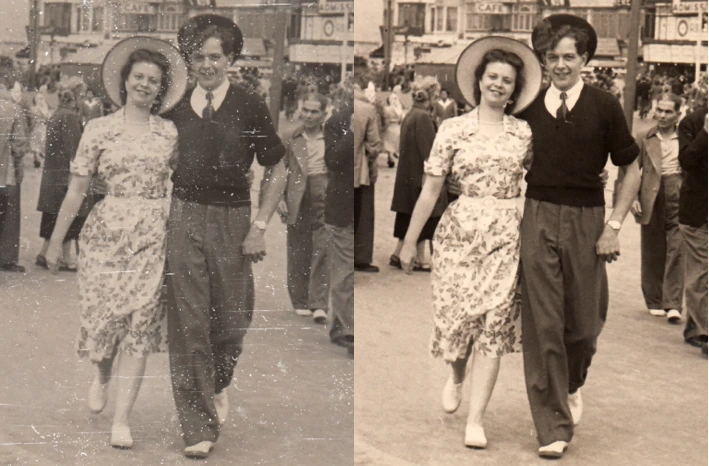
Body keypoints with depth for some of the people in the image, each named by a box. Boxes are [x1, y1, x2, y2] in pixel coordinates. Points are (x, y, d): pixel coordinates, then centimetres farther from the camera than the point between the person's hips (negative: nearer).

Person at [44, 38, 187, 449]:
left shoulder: (169, 133, 7)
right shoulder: (100, 129, 4)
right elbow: (77, 189, 5)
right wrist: (56, 240, 5)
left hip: (153, 236, 0)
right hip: (107, 231, 0)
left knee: (140, 323, -6)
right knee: (103, 315, 1)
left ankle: (122, 420, -3)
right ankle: (102, 377, 36)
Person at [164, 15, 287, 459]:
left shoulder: (249, 107, -2)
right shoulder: (177, 108, 5)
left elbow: (279, 171, 2)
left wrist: (260, 226, -4)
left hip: (232, 221, -1)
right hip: (184, 219, 1)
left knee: (232, 318, 5)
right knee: (188, 322, -2)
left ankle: (219, 385, 39)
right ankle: (198, 428, 5)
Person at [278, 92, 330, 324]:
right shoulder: (290, 137, 10)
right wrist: (280, 198, -1)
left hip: (325, 200, -1)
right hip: (297, 198, 1)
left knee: (322, 252, -10)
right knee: (298, 254, 4)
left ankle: (319, 305, -11)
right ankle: (300, 303, 15)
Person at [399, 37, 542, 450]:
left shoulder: (523, 133, 8)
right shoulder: (454, 129, 4)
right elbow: (431, 188, 4)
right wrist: (410, 240, 5)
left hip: (506, 234, 1)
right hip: (460, 230, -1)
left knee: (494, 319, -7)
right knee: (457, 313, -1)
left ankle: (476, 420, -4)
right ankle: (457, 377, 35)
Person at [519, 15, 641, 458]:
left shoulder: (603, 105, -3)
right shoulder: (530, 107, 4)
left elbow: (633, 168, 3)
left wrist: (614, 226, -2)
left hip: (586, 222, -1)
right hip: (538, 220, 1)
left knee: (585, 321, 6)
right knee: (543, 324, -1)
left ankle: (572, 385, 40)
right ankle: (553, 427, 8)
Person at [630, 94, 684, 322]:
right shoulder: (644, 139, 9)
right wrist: (633, 198, -5)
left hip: (679, 200, -1)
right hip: (652, 199, 1)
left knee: (677, 252, -10)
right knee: (652, 254, 6)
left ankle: (673, 304, -10)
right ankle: (655, 302, 19)